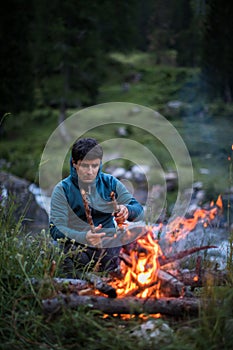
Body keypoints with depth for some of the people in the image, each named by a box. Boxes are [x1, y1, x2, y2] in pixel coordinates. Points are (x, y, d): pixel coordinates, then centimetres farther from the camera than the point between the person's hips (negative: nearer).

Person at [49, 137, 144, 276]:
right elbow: (56, 229, -12)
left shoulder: (110, 183, 8)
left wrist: (126, 210, -23)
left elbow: (139, 211, 4)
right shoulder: (62, 190, -2)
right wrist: (84, 237, -32)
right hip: (79, 248, -3)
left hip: (110, 247, 3)